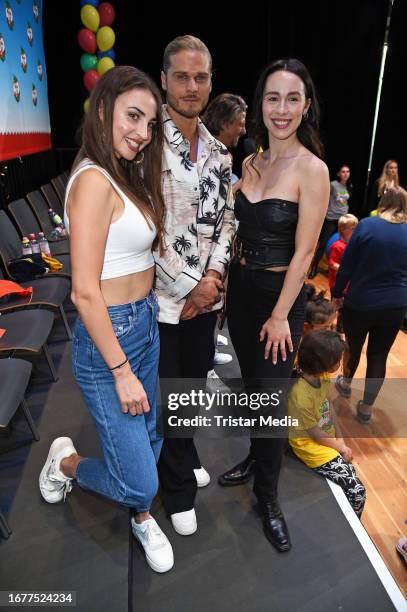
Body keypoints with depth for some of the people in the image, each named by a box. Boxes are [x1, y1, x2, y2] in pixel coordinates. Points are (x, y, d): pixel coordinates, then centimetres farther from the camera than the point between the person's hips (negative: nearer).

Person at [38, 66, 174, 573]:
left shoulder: (125, 176, 10)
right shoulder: (94, 181, -18)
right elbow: (85, 291, -22)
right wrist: (121, 371, -19)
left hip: (144, 323, 9)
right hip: (108, 337, -9)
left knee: (148, 444, 23)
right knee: (138, 483, 1)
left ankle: (143, 521, 50)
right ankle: (66, 462, 31)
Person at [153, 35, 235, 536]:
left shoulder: (217, 150, 9)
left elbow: (225, 218, 9)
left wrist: (212, 276, -6)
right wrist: (188, 286, -14)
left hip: (206, 293, 6)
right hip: (164, 297, -6)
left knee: (195, 382, 21)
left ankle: (182, 460, 48)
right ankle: (179, 489, 35)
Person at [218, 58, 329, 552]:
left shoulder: (312, 169, -13)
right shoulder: (250, 163, 6)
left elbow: (303, 252, -15)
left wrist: (280, 315, -14)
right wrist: (224, 282, 7)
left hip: (280, 295, -6)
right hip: (240, 288, 6)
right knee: (252, 386, 19)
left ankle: (268, 497, 27)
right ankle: (257, 459, 44)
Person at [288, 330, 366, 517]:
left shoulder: (322, 377, -10)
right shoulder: (301, 396, -33)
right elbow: (315, 434, -18)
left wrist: (341, 439, 0)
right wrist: (339, 446, -3)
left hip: (330, 439, 7)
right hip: (311, 446, -7)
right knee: (357, 492, -7)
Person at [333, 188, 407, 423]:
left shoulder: (367, 225, -12)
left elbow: (347, 265, -9)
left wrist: (338, 293, 3)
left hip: (360, 302, -2)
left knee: (353, 346, 21)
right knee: (379, 356, 11)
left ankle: (346, 384, 46)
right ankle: (366, 408, 20)